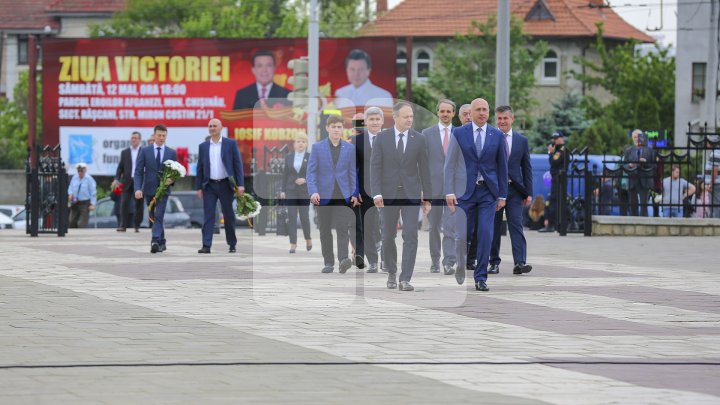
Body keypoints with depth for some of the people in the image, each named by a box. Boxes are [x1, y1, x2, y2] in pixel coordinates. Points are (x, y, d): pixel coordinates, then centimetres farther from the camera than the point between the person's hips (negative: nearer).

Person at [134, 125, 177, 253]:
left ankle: (155, 242, -26)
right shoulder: (145, 151, 2)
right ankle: (162, 242, 25)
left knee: (159, 216, -17)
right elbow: (138, 172, -2)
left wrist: (172, 179, -13)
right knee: (153, 218, 10)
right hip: (149, 189, 2)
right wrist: (138, 188, -14)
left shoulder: (172, 153, 5)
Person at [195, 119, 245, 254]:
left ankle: (232, 244, 19)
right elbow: (200, 168, 9)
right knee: (208, 216, -5)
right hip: (209, 185, 2)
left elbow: (238, 164, -2)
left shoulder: (231, 144, 1)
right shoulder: (203, 146, 8)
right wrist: (199, 187, 3)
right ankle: (206, 245, -8)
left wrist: (240, 184, -9)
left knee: (229, 216, 6)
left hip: (225, 185, -2)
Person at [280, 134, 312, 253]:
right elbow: (285, 175, 8)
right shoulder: (289, 157, 4)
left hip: (305, 191, -1)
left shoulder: (311, 157, -3)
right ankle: (293, 244, -5)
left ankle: (308, 238, 27)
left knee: (304, 217, -1)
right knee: (292, 216, -7)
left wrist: (305, 180, -21)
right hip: (291, 190, 1)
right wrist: (283, 191, 2)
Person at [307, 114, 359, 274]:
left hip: (343, 195, 0)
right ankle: (329, 262, 12)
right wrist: (313, 191, -15)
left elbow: (353, 172, 10)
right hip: (324, 195, 0)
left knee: (342, 228, -13)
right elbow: (311, 171, -2)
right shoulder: (317, 148, 1)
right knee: (325, 230, 5)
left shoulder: (349, 148, 6)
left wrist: (355, 193, 5)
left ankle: (343, 259, -23)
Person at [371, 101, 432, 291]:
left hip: (411, 194, 0)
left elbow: (424, 169, 3)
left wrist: (427, 197, 2)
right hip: (389, 194, 0)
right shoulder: (382, 138, -2)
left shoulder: (419, 139, 0)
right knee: (388, 236, 9)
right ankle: (391, 273, 30)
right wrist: (377, 193, -15)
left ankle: (405, 280, -11)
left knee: (410, 236, -11)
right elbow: (375, 166, -4)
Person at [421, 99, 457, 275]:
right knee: (434, 226, 9)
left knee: (450, 227, -11)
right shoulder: (427, 133, 4)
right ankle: (435, 261, 20)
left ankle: (449, 263, -16)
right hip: (434, 186, 1)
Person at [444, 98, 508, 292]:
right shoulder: (459, 134, 1)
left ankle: (481, 277, 1)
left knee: (485, 235, -6)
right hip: (465, 190, -1)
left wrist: (502, 195, 5)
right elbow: (450, 164, 0)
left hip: (488, 192, 1)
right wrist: (449, 192, -8)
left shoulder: (497, 135, 5)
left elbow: (502, 166, 8)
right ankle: (460, 269, 24)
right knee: (462, 235, -1)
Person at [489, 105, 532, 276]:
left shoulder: (522, 140, 9)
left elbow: (527, 168, 10)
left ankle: (520, 263, -16)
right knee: (493, 227, 5)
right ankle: (494, 263, 13)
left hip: (514, 190, 1)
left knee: (516, 225, -9)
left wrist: (529, 192, 4)